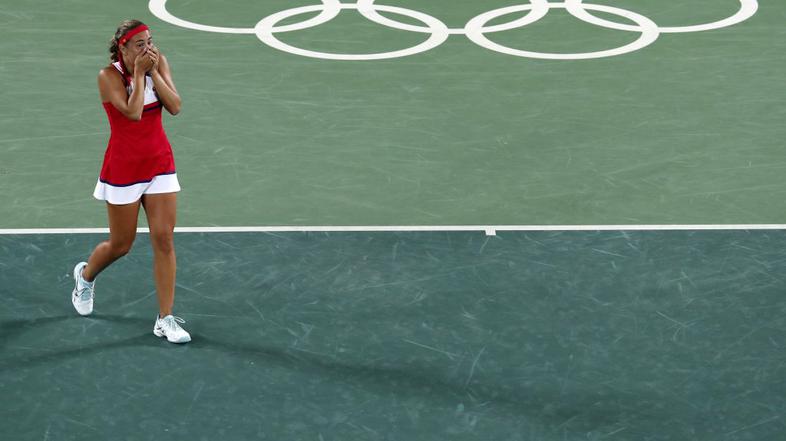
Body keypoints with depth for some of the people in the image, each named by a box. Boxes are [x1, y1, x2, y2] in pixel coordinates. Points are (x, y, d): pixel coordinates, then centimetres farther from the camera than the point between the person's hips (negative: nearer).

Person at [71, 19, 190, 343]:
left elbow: (174, 106, -13)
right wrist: (139, 73, -22)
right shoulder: (109, 75, -15)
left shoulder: (158, 62, -2)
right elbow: (133, 112, -27)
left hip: (160, 163, 4)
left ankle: (165, 319, 2)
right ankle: (85, 275, 42)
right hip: (123, 168, -4)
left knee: (164, 239, -4)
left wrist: (154, 71, -19)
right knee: (121, 245, 8)